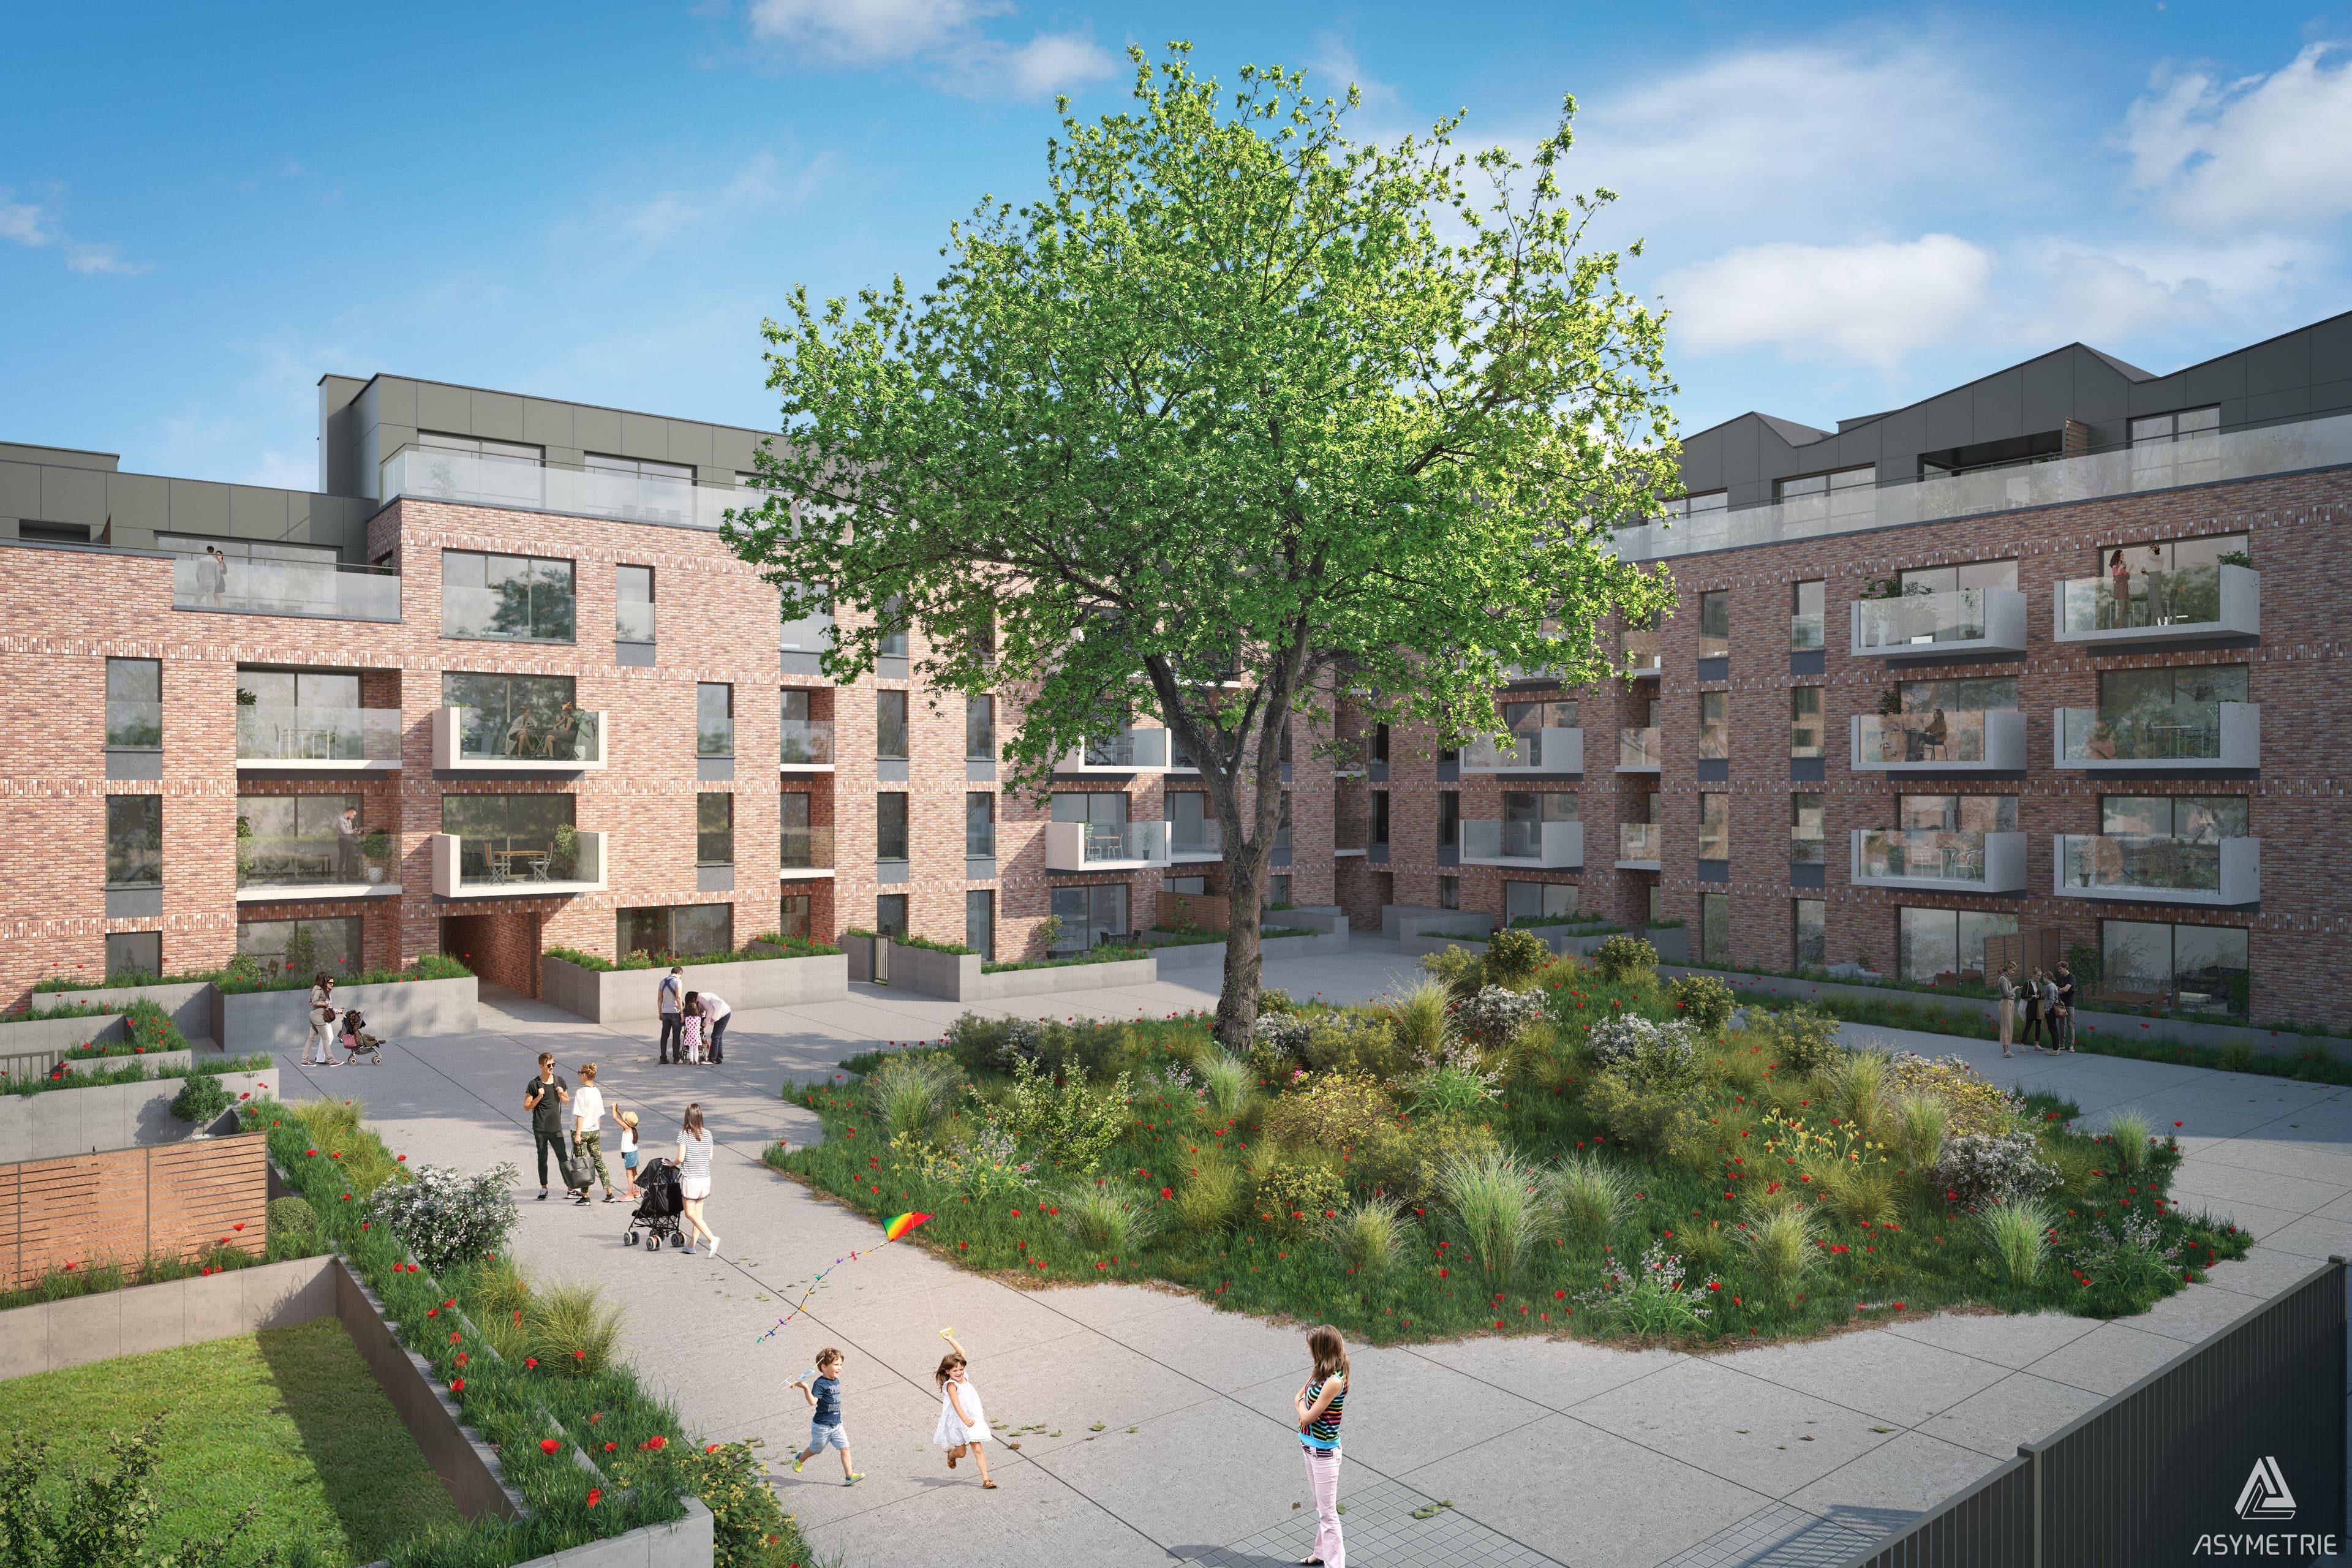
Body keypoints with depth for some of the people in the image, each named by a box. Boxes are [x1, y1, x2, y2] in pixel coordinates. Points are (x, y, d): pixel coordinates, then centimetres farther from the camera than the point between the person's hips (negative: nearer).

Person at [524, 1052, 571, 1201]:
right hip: (540, 1128, -2)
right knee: (542, 1158, 6)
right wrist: (539, 1097, -18)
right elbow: (527, 1107, -4)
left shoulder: (560, 1081, 5)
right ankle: (544, 1188, 18)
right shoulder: (534, 1085, -6)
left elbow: (567, 1101, 16)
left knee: (562, 1157, 3)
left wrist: (561, 1095, -5)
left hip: (556, 1127, 2)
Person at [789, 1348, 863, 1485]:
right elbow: (813, 1401, -33)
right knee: (816, 1449, 15)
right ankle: (800, 1459, 45)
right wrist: (806, 1388, -48)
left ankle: (849, 1476, -2)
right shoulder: (820, 1383, -21)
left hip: (836, 1424, 6)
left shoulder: (837, 1381, 4)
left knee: (845, 1447, -4)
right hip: (821, 1426, -6)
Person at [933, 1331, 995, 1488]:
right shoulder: (951, 1385, -19)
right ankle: (951, 1454, 45)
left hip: (972, 1419, 5)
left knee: (978, 1449, -4)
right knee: (961, 1452, 10)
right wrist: (965, 1420, -37)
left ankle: (985, 1479, -6)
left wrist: (950, 1339, 8)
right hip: (957, 1421, -5)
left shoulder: (964, 1376, -1)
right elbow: (956, 1405, -27)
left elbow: (962, 1353, 7)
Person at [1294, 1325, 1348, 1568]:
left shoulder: (1334, 1382, -28)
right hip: (1311, 1446, 9)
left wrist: (1301, 1405, -5)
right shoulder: (1321, 1372, 0)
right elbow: (1298, 1398, 10)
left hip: (1324, 1451, -9)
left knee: (1327, 1512, 2)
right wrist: (1303, 1405, -10)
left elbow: (1307, 1416, -24)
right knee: (1319, 1505, 24)